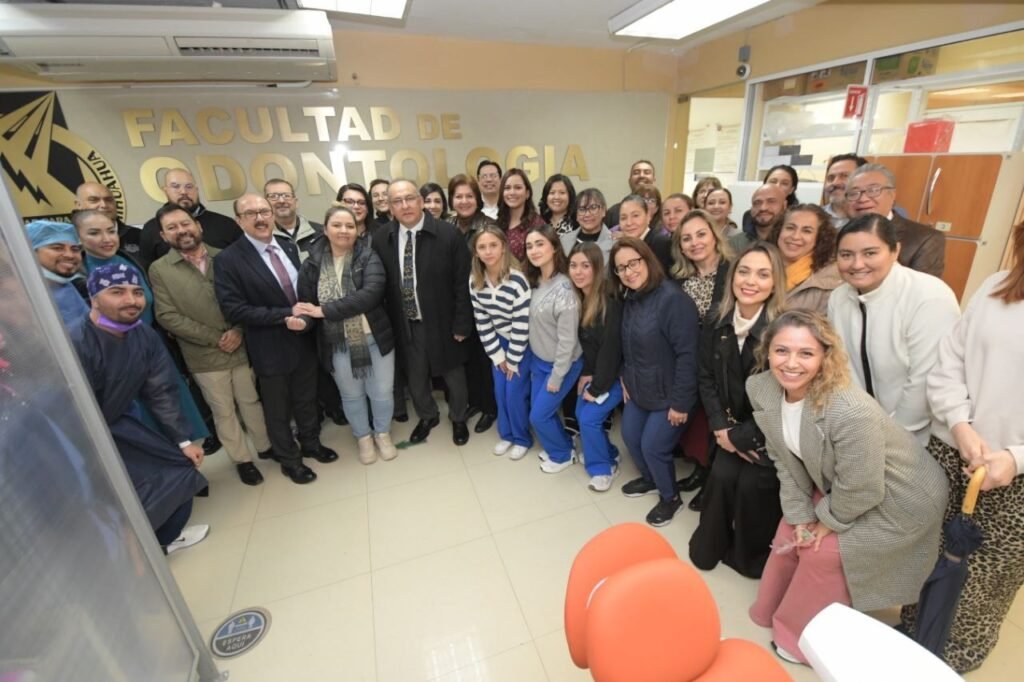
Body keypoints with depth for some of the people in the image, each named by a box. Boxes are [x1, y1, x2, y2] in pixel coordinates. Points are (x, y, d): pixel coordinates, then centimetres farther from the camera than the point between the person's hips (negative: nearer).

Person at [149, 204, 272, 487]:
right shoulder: (159, 270, -3)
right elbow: (167, 316, -9)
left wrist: (238, 331, -13)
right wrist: (215, 337, -14)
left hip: (241, 347, 1)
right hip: (204, 356, -1)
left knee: (251, 401, 16)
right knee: (223, 411, 12)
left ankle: (266, 447, 34)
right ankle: (242, 460, 28)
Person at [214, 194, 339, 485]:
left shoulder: (289, 246, 3)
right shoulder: (228, 259, -13)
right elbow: (233, 309, -19)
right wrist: (284, 316, -23)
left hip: (304, 339, 4)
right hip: (270, 348, -4)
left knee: (306, 399, 21)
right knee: (277, 409, 15)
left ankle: (311, 443, 44)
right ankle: (289, 460, 35)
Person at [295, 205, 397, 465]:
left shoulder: (369, 257, -9)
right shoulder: (312, 264, -2)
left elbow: (371, 294, -23)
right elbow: (305, 304, 2)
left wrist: (325, 311, -24)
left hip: (375, 337, -1)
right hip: (338, 344, 2)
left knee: (382, 392, 11)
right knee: (351, 395, 18)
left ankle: (382, 433, 38)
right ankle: (363, 436, 42)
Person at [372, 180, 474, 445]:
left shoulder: (448, 234, -14)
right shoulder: (381, 239, -3)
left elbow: (463, 283, -12)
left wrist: (461, 323, -13)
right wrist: (387, 323, 0)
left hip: (442, 322, -3)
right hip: (405, 325, 3)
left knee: (453, 374, 16)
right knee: (415, 377, 20)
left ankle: (458, 418, 42)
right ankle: (427, 416, 47)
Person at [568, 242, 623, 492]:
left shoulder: (610, 302, -27)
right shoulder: (579, 298, -3)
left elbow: (611, 349, -24)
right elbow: (583, 342, 3)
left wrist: (598, 387, -17)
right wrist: (585, 373, -4)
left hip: (615, 373, -8)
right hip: (595, 371, 8)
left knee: (590, 418, -8)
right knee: (581, 415, 12)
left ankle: (603, 468, 15)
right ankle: (608, 455, 33)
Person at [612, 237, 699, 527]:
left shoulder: (673, 299, -25)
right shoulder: (630, 299, 3)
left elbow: (687, 355, -25)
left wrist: (680, 402, -22)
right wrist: (626, 379, 10)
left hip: (667, 394, -8)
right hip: (639, 389, 8)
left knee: (653, 446, 2)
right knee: (631, 437, 18)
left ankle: (670, 496, 31)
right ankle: (650, 478, 47)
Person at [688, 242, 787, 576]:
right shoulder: (717, 323, -5)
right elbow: (706, 377, 1)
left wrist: (742, 436, -13)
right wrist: (721, 427, -8)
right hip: (732, 427, 4)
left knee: (752, 484, -12)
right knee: (722, 475, -9)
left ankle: (752, 556, 21)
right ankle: (710, 545, 20)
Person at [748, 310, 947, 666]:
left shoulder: (851, 412, -40)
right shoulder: (760, 389, -19)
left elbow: (861, 490, -27)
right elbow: (783, 459, -7)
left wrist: (828, 520, -10)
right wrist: (800, 514, -6)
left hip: (898, 499, -6)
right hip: (835, 486, 6)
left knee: (824, 551, -5)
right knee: (791, 534, 8)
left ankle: (805, 637, 24)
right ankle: (774, 611, 37)